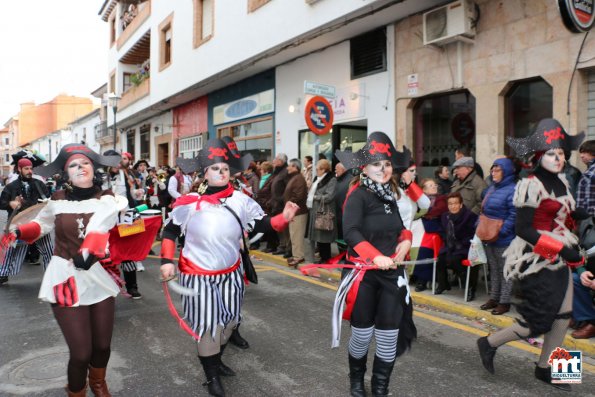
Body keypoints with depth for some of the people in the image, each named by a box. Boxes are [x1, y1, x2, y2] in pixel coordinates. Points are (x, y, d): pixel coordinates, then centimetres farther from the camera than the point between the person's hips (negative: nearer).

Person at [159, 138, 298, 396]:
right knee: (207, 325, 3)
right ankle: (211, 376, 26)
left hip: (230, 274, 4)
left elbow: (262, 224, -6)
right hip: (199, 276, -3)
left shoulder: (240, 200, -7)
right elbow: (170, 230, -1)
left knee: (228, 322, 19)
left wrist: (284, 218, -24)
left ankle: (216, 360, 46)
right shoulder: (189, 202, -12)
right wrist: (167, 261, -9)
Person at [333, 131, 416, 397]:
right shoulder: (358, 195, -13)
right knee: (363, 332, 8)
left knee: (389, 334, 7)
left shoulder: (391, 195, 9)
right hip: (364, 273, -5)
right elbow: (351, 232, -25)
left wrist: (406, 240, 0)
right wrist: (375, 257, -35)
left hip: (392, 273, 6)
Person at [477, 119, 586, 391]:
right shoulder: (532, 185, -18)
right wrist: (562, 250, -21)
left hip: (558, 259, 8)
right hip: (538, 260, -8)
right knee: (540, 320, -3)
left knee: (563, 315, 10)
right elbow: (523, 230, -21)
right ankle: (489, 343, 15)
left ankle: (545, 368, 25)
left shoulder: (561, 181, 9)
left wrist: (572, 251, 9)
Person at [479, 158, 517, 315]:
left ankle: (504, 302, 12)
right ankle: (494, 298, 27)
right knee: (494, 270, 17)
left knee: (505, 271, 3)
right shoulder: (491, 188, 14)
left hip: (504, 239, -8)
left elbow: (513, 215, -19)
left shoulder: (512, 190, -14)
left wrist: (501, 232, -23)